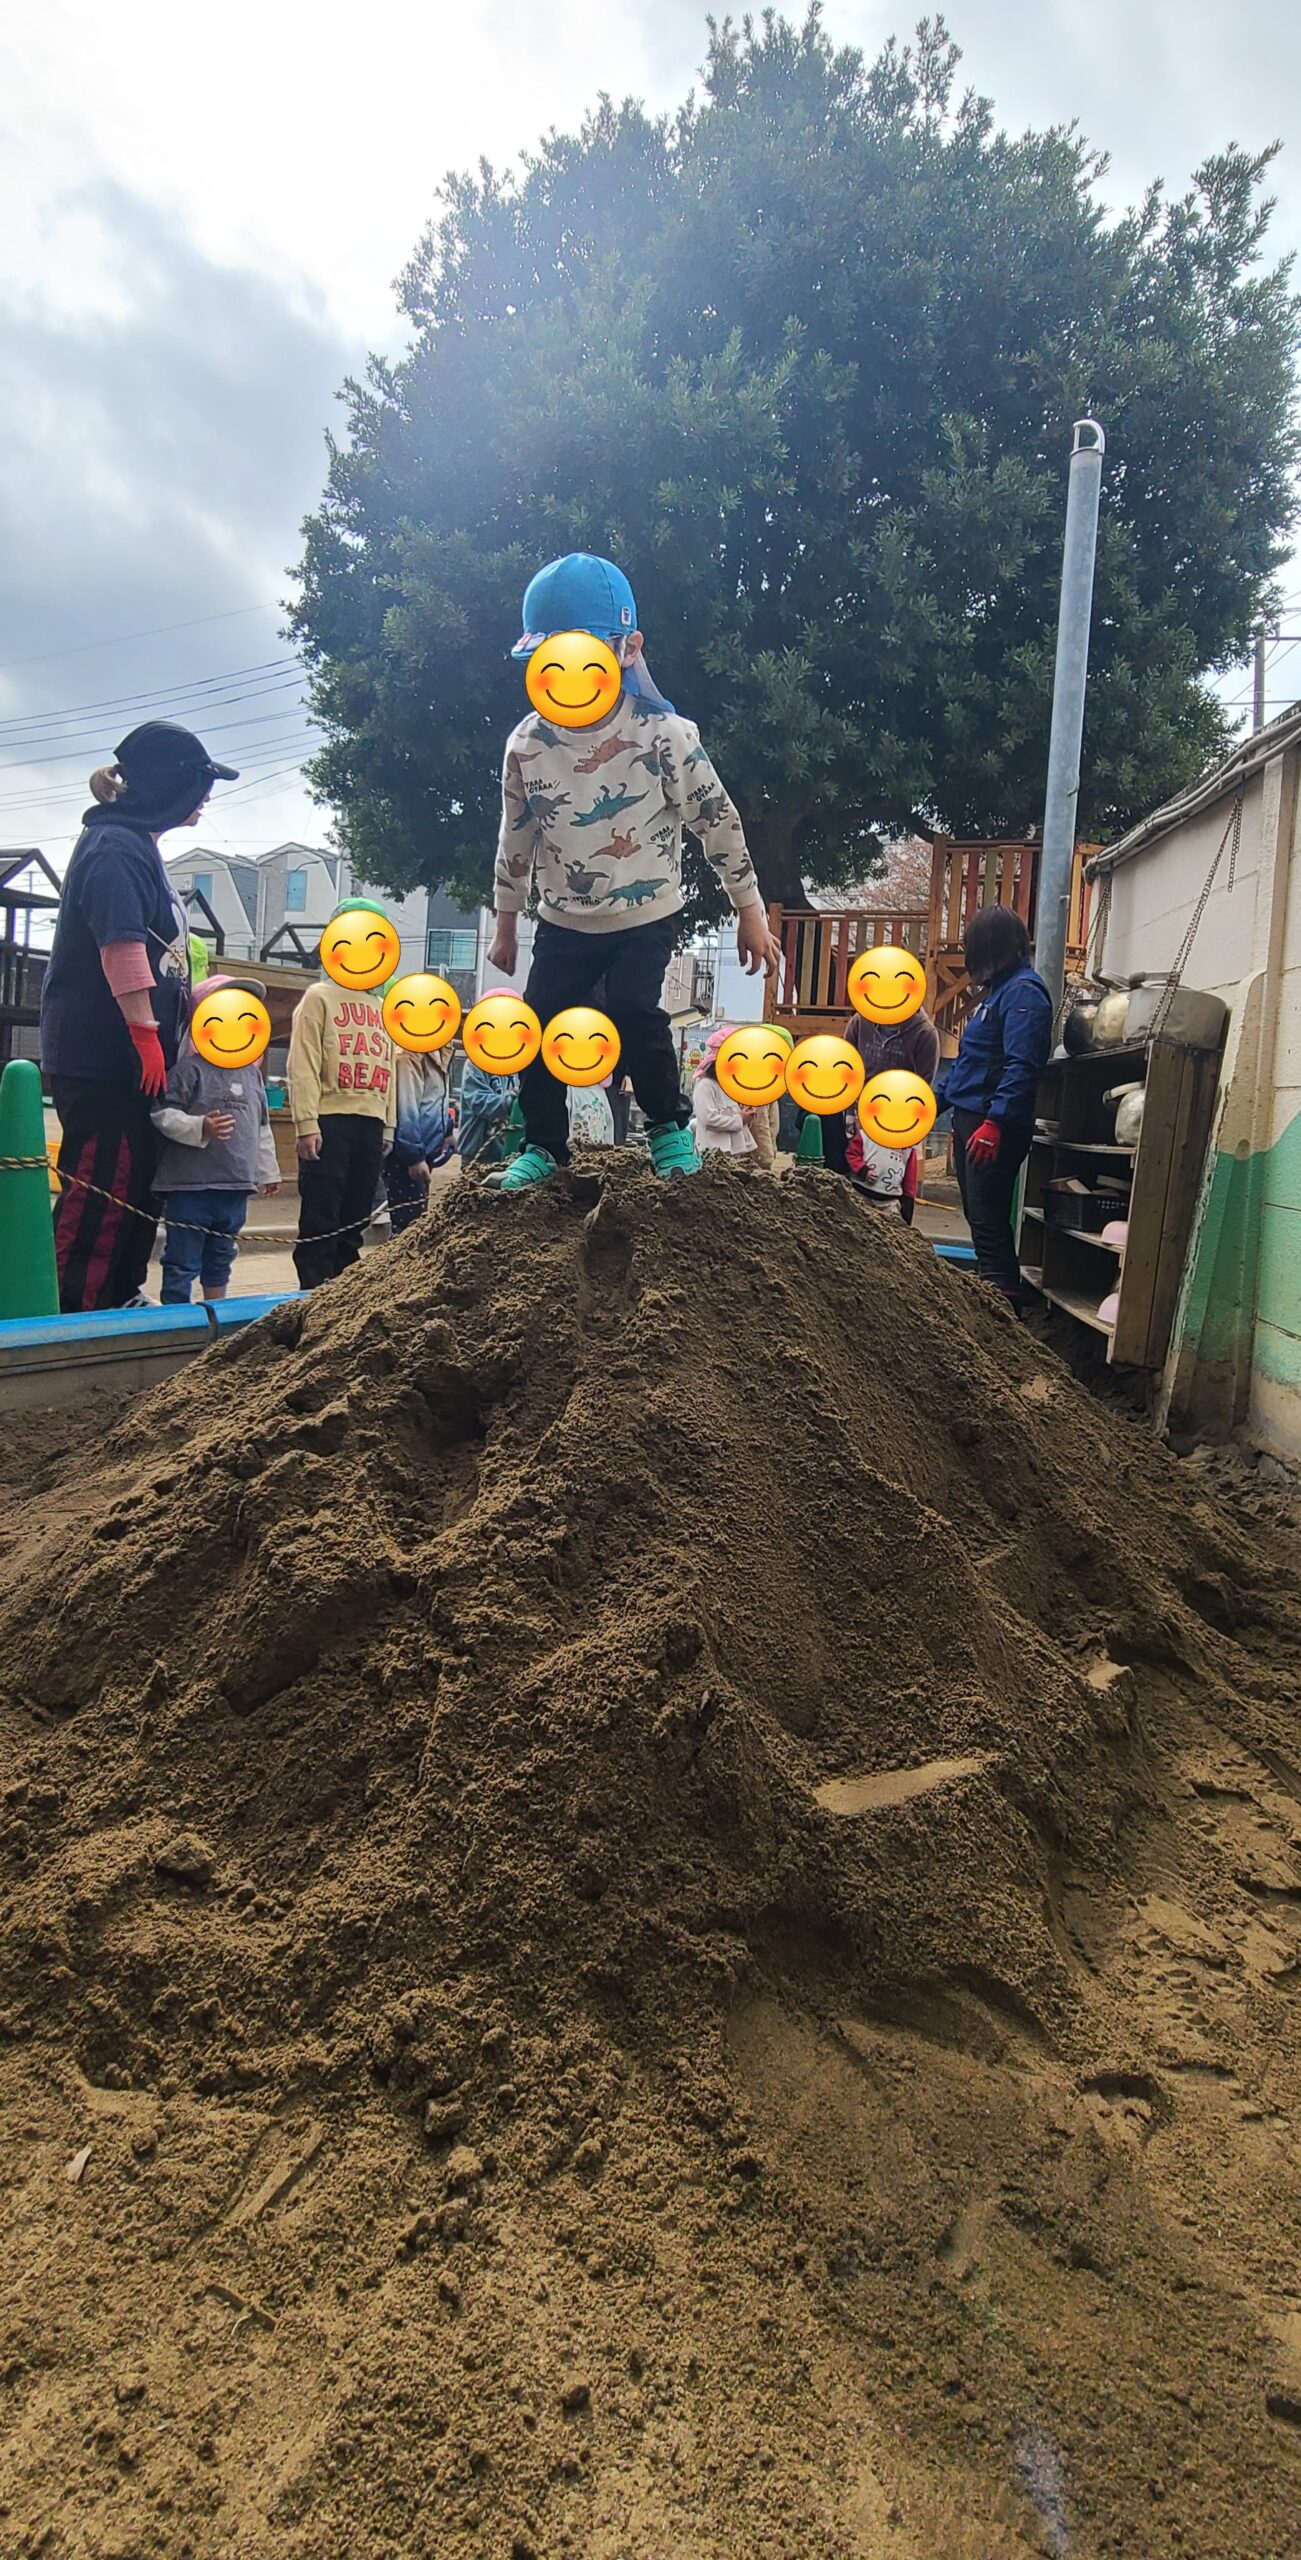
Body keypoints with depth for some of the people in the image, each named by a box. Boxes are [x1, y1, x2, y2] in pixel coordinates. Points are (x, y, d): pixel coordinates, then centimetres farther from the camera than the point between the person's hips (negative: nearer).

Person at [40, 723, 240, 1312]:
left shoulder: (137, 844, 19)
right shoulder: (115, 845, -14)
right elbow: (121, 946, -23)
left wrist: (196, 994, 28)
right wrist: (147, 1035, -22)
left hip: (130, 1058, 10)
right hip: (99, 1058, -10)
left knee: (139, 1180, 16)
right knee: (101, 1190, -7)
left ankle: (122, 1299, 27)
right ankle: (78, 1316, 0)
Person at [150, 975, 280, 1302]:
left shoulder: (251, 1074, 12)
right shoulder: (189, 1069, -9)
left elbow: (262, 1128, 18)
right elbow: (162, 1114, -15)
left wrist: (268, 1172, 20)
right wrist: (199, 1128, -28)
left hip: (236, 1186, 7)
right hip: (190, 1185, -7)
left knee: (221, 1260, 20)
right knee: (183, 1263, -1)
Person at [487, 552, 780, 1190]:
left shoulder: (664, 735, -16)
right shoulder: (526, 746, -7)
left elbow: (718, 823, -8)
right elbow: (516, 839, 7)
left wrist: (750, 913, -4)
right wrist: (506, 923, 14)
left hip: (646, 915, -3)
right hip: (564, 921, 4)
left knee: (632, 1012, -22)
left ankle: (669, 1125, 2)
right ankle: (543, 1145, 15)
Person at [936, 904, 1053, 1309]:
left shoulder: (1024, 991, -11)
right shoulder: (995, 990, 20)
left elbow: (1021, 1065, -22)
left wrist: (996, 1121, -29)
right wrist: (932, 1102, 25)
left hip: (994, 1127, -10)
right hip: (968, 1118, 10)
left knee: (988, 1220, -10)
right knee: (978, 1216, 13)